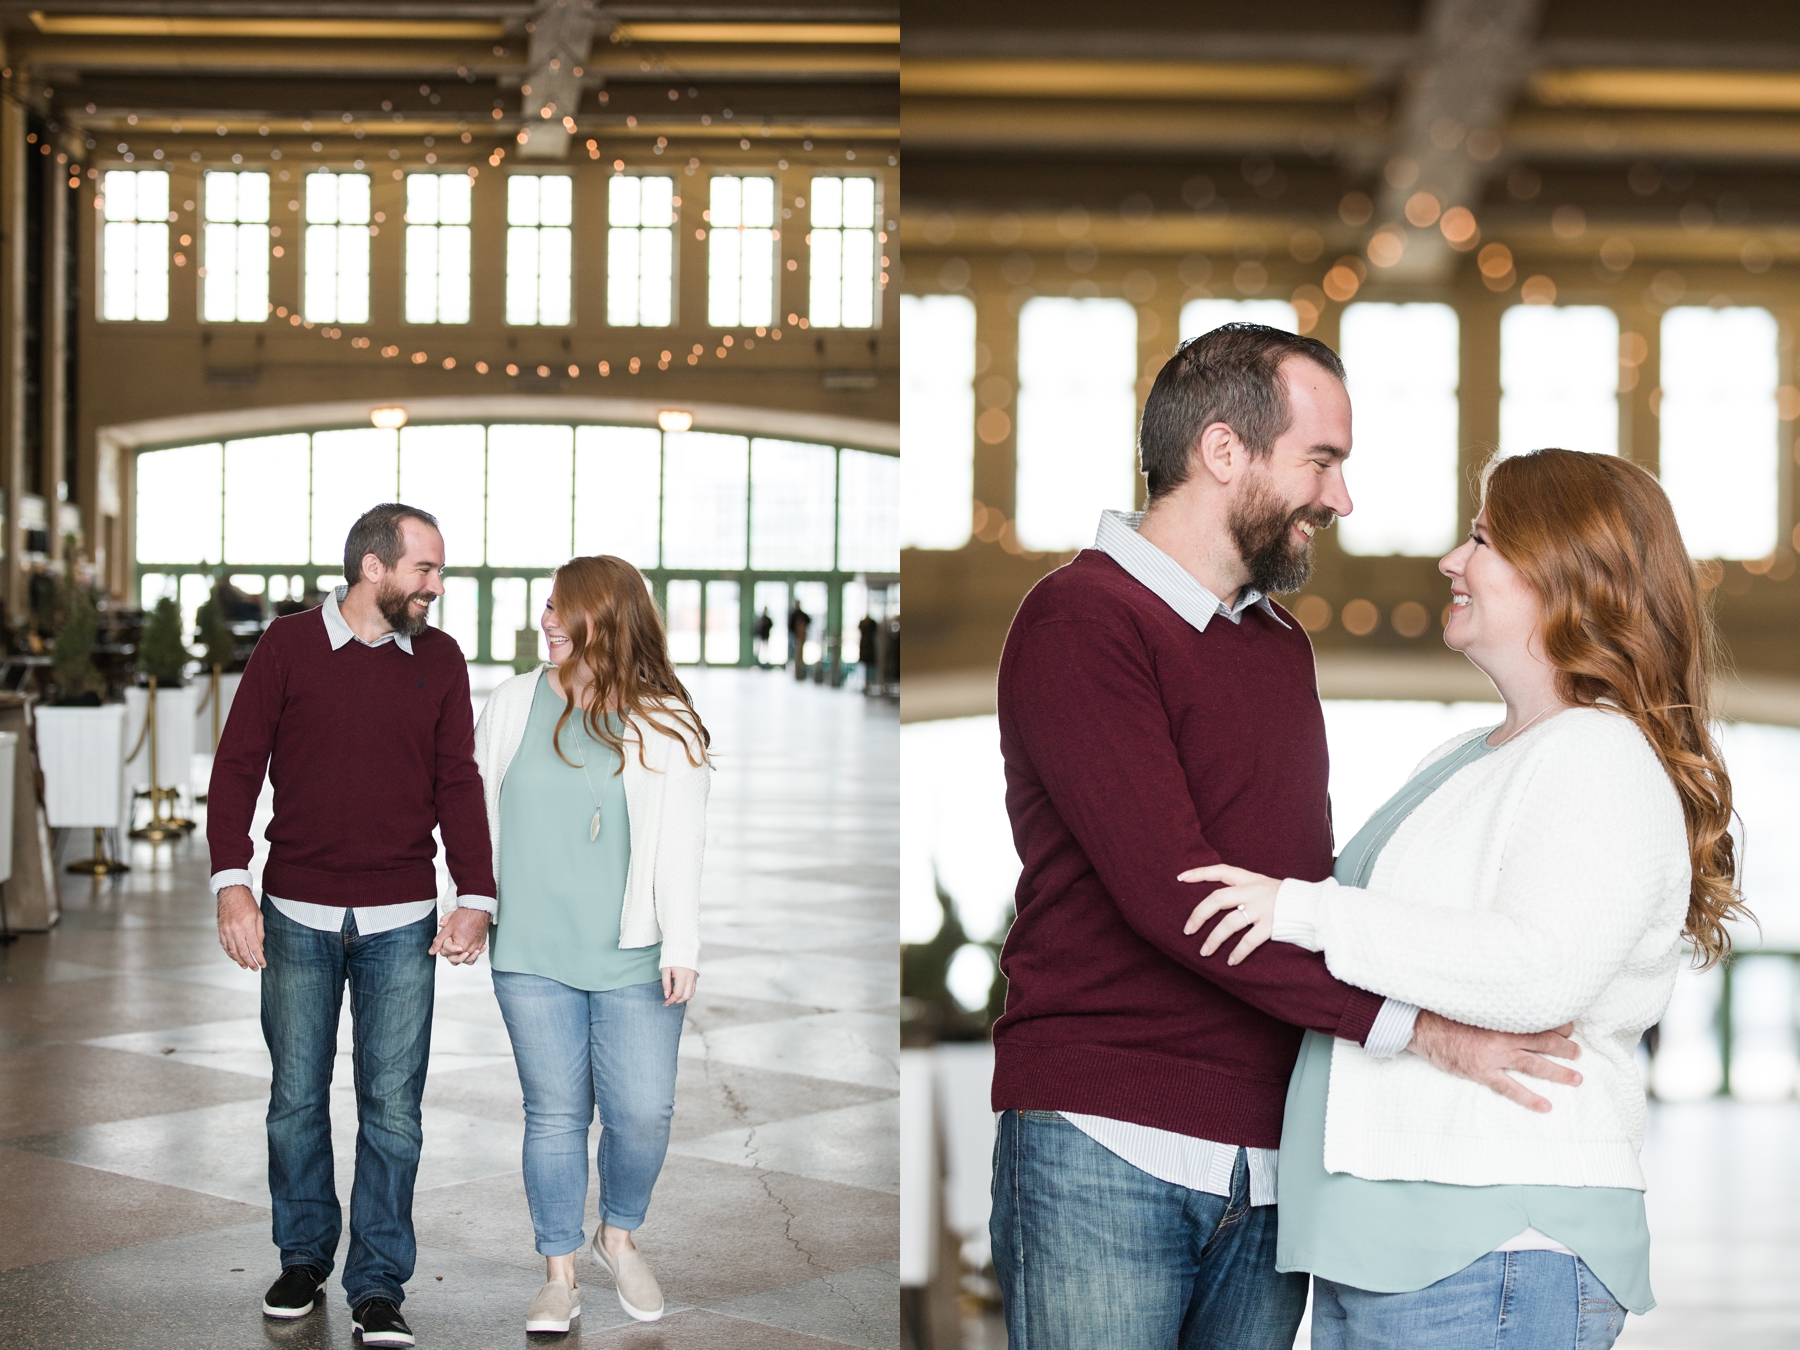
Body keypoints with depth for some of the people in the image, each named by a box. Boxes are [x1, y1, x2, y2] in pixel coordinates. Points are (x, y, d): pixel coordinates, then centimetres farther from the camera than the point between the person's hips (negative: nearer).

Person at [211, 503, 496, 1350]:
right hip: (297, 917, -1)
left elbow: (458, 784, 5)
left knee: (392, 1107, 1)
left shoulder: (439, 660, 5)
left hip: (400, 926, 1)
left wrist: (476, 895, -6)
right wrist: (231, 882, -13)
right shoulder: (288, 647, -1)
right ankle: (304, 1258, 27)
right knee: (295, 1099, 9)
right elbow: (237, 766, -2)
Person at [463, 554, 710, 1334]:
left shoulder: (666, 724, -2)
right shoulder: (514, 704, 5)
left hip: (633, 959, -1)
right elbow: (475, 807, 14)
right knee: (555, 1114, 5)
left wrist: (682, 949, -10)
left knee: (642, 1111, -2)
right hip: (532, 956, 2)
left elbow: (681, 845, -5)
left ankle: (619, 1237, 25)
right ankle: (559, 1274, 17)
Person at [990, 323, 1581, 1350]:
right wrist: (1412, 1023, -18)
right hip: (1108, 1148, -7)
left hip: (1272, 1167, 7)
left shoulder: (1284, 644, 20)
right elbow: (1169, 892, -17)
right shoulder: (1080, 619, -8)